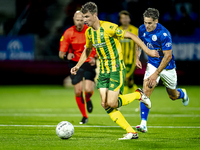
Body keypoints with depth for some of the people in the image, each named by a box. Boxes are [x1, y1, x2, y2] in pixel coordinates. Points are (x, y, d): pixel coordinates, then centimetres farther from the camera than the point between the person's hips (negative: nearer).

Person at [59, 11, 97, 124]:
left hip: (89, 63, -1)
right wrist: (66, 55, -29)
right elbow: (61, 53, -6)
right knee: (78, 92, -6)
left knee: (88, 89, -18)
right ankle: (84, 116, 16)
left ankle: (88, 99, 22)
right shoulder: (68, 33, -7)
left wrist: (95, 58, -14)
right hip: (75, 63, 1)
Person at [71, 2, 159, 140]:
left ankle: (138, 95, 12)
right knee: (105, 105, -3)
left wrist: (147, 50, -13)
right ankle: (131, 132, 4)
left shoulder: (108, 27, -17)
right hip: (103, 71, 7)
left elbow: (131, 36, -12)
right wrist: (78, 66, 15)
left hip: (117, 69, -7)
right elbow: (87, 50, 25)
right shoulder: (89, 32, 7)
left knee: (111, 103, -15)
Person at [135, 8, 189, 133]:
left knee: (173, 96, 15)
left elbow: (168, 56, -26)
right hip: (152, 64, 3)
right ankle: (143, 124, -22)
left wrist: (156, 73, -28)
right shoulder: (142, 29, -10)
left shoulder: (164, 34, -29)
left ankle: (182, 94, 55)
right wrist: (137, 58, -5)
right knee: (146, 91, -19)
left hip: (167, 67, -3)